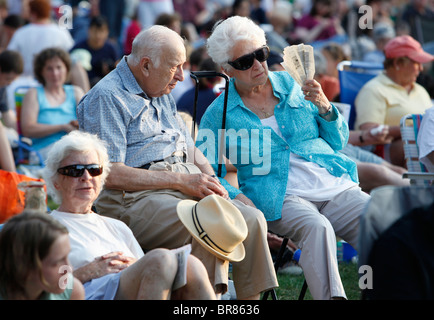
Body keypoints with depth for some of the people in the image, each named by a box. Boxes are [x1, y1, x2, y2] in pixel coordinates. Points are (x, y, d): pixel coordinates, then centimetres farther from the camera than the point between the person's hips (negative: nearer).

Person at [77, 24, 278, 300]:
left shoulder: (163, 96, 26)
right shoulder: (105, 98, -3)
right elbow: (110, 174, -13)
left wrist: (211, 181, 5)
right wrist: (181, 181, -15)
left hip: (188, 188, 8)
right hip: (138, 197, -8)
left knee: (252, 219, -18)